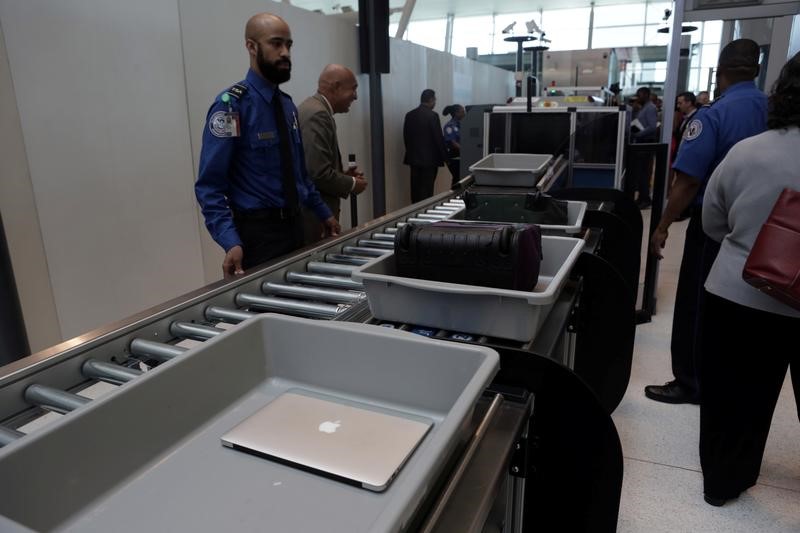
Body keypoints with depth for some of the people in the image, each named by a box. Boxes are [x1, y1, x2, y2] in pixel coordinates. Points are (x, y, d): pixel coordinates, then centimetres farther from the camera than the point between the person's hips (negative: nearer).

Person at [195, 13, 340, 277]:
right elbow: (210, 185, -18)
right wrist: (231, 242, -29)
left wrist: (323, 213, 18)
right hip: (258, 231, -7)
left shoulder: (287, 104, 9)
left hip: (294, 225, 7)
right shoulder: (231, 105, -14)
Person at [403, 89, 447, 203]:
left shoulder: (409, 115, 6)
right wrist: (444, 155, -1)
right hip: (430, 158, -6)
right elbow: (438, 138, -11)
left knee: (415, 188, 9)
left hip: (414, 157, 6)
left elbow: (406, 136, 10)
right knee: (427, 189, -2)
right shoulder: (433, 115, -12)